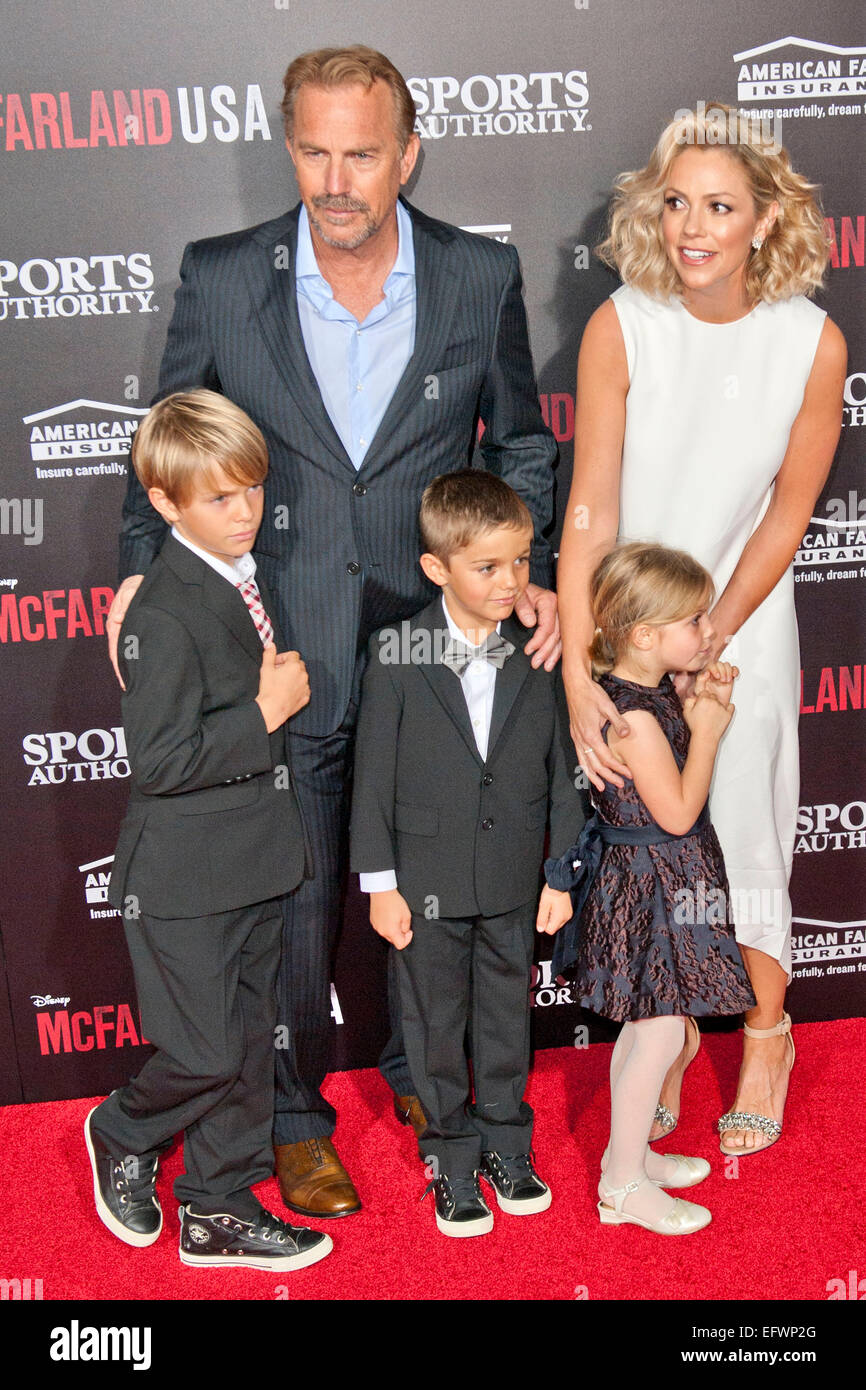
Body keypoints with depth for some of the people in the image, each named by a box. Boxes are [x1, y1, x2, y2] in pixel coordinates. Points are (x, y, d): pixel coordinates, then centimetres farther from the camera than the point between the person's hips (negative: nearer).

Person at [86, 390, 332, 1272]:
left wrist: (283, 690, 6)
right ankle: (122, 1137, 31)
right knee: (206, 1053, -1)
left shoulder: (246, 578, 7)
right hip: (183, 875, -8)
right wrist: (267, 711, -22)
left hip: (250, 863, 9)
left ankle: (217, 1210, 30)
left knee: (248, 1042, 15)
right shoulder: (165, 615, -21)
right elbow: (159, 760, -25)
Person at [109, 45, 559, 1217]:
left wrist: (528, 571, -4)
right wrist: (144, 574, -2)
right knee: (293, 895, 9)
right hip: (284, 651, -1)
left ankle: (420, 1071, 43)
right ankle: (295, 1115, 32)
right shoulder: (221, 279, -6)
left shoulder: (482, 277, -3)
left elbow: (520, 443, 8)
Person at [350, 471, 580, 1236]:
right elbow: (375, 773, -7)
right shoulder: (397, 655, -12)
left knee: (507, 1013, 17)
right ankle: (452, 1155, 31)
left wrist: (561, 872, 1)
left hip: (514, 879, 2)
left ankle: (505, 1141, 37)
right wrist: (380, 882, -6)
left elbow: (561, 767, 1)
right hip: (428, 879, -2)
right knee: (436, 1020, 12)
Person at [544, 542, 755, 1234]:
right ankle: (623, 1186, 13)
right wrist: (707, 730, -14)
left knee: (644, 1027, 20)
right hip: (649, 885, -10)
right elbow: (678, 812, -22)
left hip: (660, 881, 10)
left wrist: (703, 703, 0)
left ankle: (631, 1153, 35)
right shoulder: (635, 715, -26)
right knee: (660, 1034, -1)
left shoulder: (652, 693, 3)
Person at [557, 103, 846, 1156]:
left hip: (744, 624, 0)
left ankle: (766, 1033, 33)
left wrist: (708, 641, -10)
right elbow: (590, 511, -18)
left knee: (740, 835, 5)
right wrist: (579, 674, -24)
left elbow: (786, 515, -6)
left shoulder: (813, 343, -13)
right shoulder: (621, 326, -16)